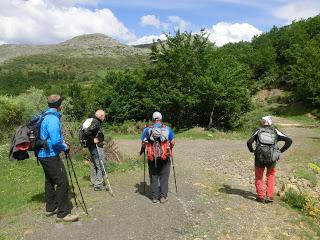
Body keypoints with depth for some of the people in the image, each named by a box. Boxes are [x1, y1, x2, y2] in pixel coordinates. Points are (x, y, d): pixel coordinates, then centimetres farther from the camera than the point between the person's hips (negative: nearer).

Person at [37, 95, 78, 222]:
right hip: (50, 155, -10)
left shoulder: (45, 116, 11)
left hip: (43, 155, 10)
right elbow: (56, 141, -26)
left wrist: (62, 142, 14)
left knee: (50, 181, 18)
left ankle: (50, 208, 30)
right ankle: (63, 213, 0)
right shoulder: (53, 119, -20)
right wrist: (65, 147, -8)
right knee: (62, 182, -6)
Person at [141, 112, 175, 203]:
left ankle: (154, 197, 17)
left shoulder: (147, 129, 1)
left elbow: (143, 143, 1)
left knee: (153, 177, 11)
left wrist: (147, 148, 21)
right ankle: (163, 196, 11)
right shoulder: (168, 129, 1)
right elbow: (172, 142, 2)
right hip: (164, 156, 0)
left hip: (152, 157, 1)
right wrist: (169, 148, 21)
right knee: (164, 177, 10)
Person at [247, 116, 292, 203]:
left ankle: (260, 196, 17)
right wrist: (280, 151, 7)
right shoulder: (275, 132, 11)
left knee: (259, 177, 20)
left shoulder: (258, 131, 8)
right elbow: (289, 140, 4)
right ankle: (269, 196, 20)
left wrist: (252, 151, 9)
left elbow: (249, 142, -6)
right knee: (271, 175, 26)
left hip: (259, 157, -1)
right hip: (272, 158, 1)